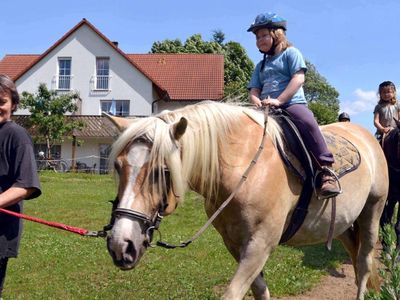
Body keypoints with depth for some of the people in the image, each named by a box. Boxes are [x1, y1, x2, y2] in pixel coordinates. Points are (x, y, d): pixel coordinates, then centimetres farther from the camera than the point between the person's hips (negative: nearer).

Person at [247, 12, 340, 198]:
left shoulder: (291, 53, 9)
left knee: (307, 122, -34)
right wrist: (258, 102, -9)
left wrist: (278, 100, -17)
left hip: (292, 103, -6)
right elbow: (254, 90, 16)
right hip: (266, 109, 6)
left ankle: (326, 170, -31)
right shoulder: (260, 66, 26)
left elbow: (299, 78, -7)